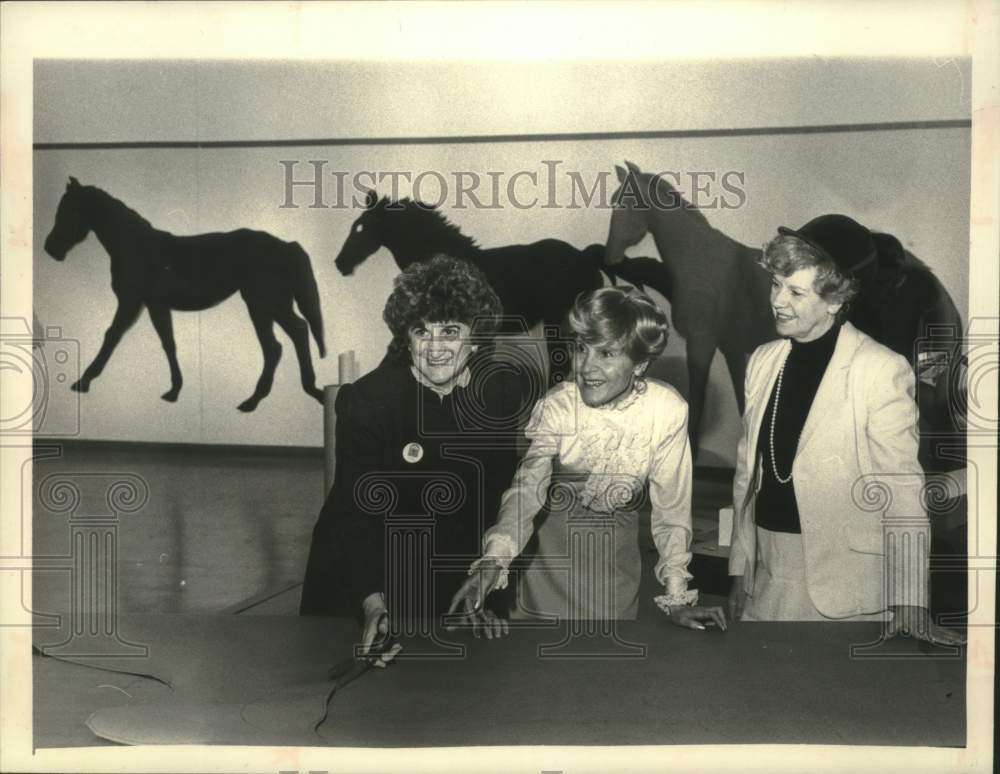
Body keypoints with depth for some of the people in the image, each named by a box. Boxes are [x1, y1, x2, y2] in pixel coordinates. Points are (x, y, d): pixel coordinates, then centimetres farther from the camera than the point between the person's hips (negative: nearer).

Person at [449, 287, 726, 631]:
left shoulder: (668, 411, -15)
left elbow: (671, 507, -8)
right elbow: (527, 488, -30)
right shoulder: (556, 406, -18)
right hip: (553, 545, 0)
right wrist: (493, 561, -46)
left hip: (619, 550, 1)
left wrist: (677, 599, -9)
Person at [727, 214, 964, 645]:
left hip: (843, 581, -5)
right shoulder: (763, 361, 6)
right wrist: (740, 568, 10)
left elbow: (902, 488, -11)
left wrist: (908, 601, -15)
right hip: (767, 574, 5)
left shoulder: (882, 369, -11)